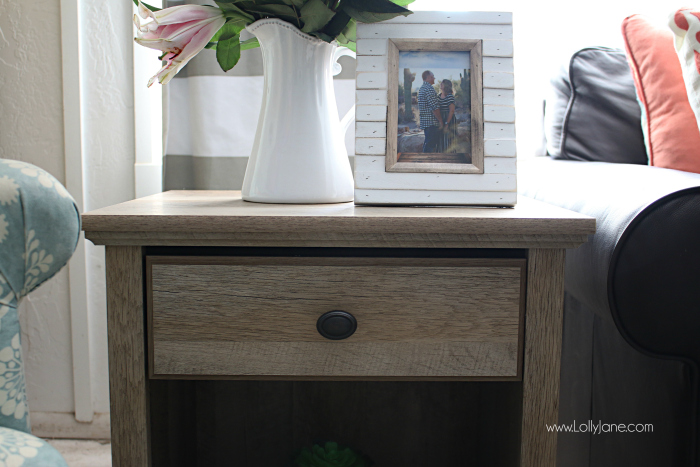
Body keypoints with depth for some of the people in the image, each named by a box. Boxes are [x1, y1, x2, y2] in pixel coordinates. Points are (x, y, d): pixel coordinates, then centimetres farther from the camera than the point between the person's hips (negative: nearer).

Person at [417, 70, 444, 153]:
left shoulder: (421, 89, 18)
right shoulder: (429, 88, -14)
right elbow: (435, 107, -19)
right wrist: (440, 120, -12)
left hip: (424, 121, 10)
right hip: (432, 122, -10)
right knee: (430, 144, -9)